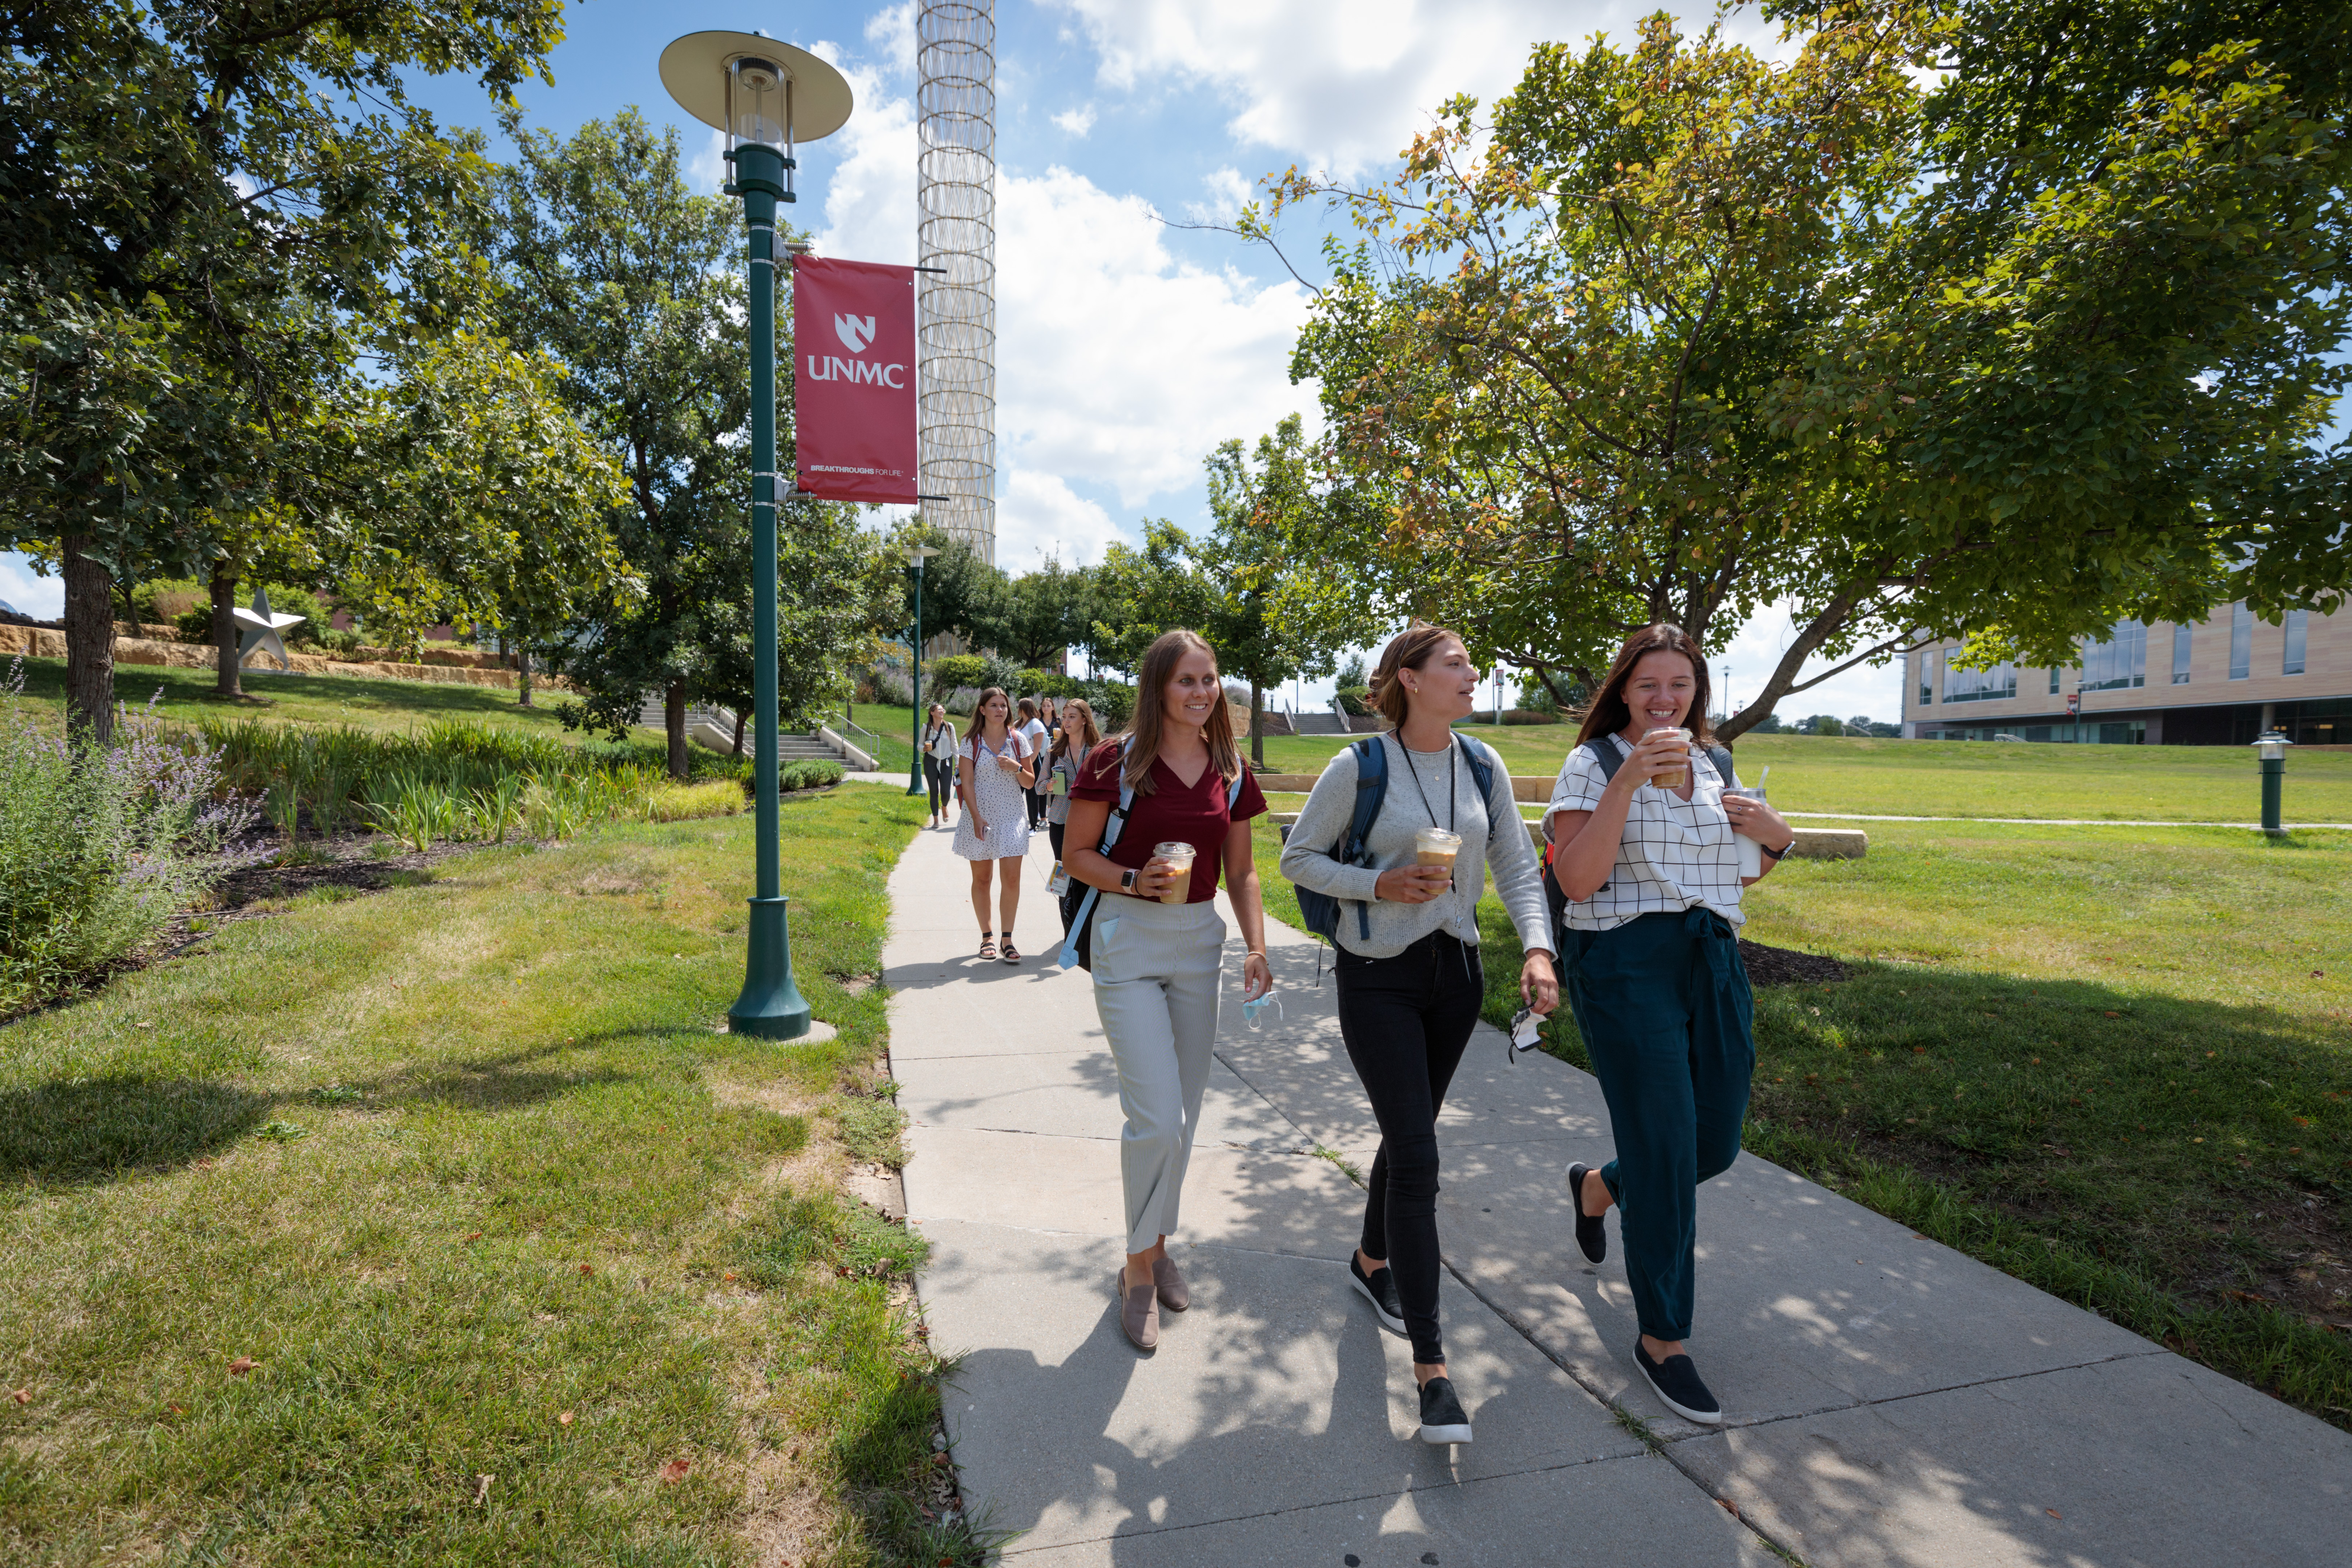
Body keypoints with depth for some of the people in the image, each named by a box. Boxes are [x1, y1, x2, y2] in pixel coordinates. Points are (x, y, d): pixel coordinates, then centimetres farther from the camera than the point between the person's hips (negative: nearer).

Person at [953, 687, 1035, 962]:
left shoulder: (1018, 740, 5)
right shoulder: (971, 742, 0)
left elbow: (1030, 782, 9)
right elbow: (967, 782, -3)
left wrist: (1017, 769, -12)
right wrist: (976, 817, -13)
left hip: (1012, 816, 1)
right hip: (980, 817, -1)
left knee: (1011, 878, -7)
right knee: (981, 879, 6)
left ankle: (1007, 938, 2)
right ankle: (987, 936, 17)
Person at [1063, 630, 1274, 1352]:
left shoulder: (1231, 771, 5)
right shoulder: (1117, 761, -9)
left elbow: (1241, 869, 10)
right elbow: (1076, 855, -4)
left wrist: (1256, 944, -3)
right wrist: (1135, 879, -21)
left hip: (1199, 942, 5)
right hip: (1129, 943, -5)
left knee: (1184, 1111, 14)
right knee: (1157, 1115, -10)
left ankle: (1157, 1245, 35)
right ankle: (1139, 1267, 13)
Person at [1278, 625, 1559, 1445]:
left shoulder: (1482, 764, 1)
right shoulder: (1359, 767, -13)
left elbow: (1517, 867, 4)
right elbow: (1298, 858, -5)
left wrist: (1538, 948, -11)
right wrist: (1378, 884, -19)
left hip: (1455, 971, 5)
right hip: (1379, 978, -5)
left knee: (1410, 1132, 20)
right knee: (1416, 1158, -9)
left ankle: (1372, 1262, 46)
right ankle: (1431, 1367, 0)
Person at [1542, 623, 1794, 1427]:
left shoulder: (1713, 765, 14)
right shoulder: (1595, 763, -5)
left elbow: (1744, 872, 26)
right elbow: (1576, 879, -18)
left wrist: (1773, 833, 3)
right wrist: (1629, 779, -23)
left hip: (1714, 963, 7)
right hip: (1626, 965, -6)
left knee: (1716, 1144, 10)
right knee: (1665, 1153, -4)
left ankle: (1598, 1184, 42)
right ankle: (1662, 1339, 13)